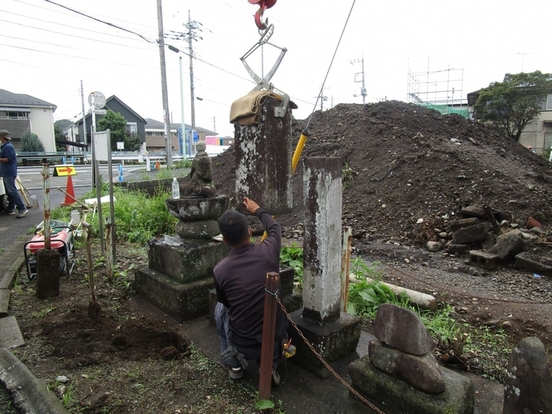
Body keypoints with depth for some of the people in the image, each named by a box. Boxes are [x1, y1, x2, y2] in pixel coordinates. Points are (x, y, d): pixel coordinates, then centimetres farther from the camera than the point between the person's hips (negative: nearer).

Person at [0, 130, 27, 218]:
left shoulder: (8, 146, -14)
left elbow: (9, 159, -22)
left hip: (9, 173, -10)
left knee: (12, 191, -12)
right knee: (9, 191, 12)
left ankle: (22, 208, -14)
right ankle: (10, 209, 17)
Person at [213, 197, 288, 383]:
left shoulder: (219, 270, -14)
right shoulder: (267, 252, -14)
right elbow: (274, 227, 11)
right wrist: (258, 210, 28)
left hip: (242, 345, -1)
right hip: (275, 343, 1)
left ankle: (234, 364, 30)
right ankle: (270, 364, 19)